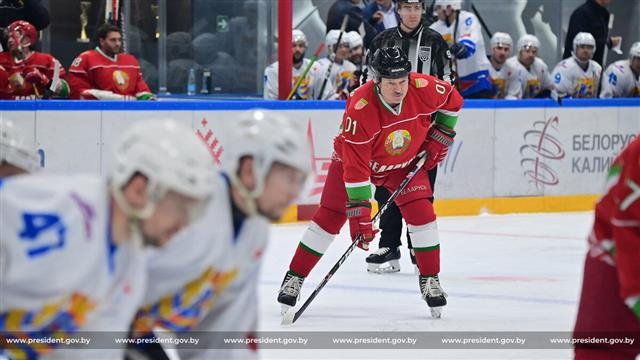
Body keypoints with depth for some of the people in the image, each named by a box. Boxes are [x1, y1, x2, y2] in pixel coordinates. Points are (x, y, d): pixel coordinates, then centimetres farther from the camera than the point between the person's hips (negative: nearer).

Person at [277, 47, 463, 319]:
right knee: (330, 217, -4)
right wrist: (359, 214, -37)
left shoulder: (424, 89, -29)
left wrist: (439, 137, -6)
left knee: (421, 213, -12)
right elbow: (355, 167, -36)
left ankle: (430, 280, 3)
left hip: (406, 161, 3)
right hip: (355, 157, -3)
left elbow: (452, 100, -2)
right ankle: (295, 278, 8)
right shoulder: (359, 109, -38)